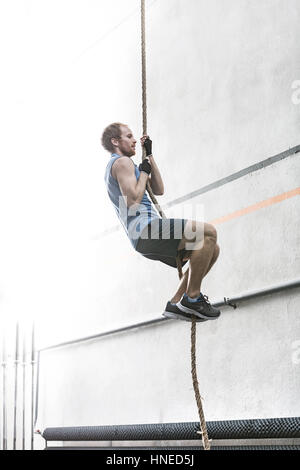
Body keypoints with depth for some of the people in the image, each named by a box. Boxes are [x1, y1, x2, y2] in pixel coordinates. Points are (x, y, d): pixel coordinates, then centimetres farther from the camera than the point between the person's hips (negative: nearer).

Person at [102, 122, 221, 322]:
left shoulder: (116, 167, 31)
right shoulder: (121, 162, -1)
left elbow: (158, 190, 27)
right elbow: (133, 201, -16)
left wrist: (150, 156, 25)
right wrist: (144, 171, -3)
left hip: (147, 238, 11)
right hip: (146, 231, -11)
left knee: (212, 248, 9)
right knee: (209, 231, -22)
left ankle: (176, 303, 2)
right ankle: (192, 298, -19)